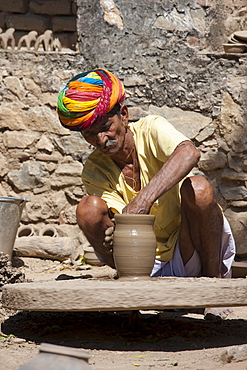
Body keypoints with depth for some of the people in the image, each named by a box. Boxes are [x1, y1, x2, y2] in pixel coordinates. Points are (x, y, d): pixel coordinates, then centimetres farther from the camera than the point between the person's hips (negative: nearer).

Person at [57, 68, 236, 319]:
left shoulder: (150, 129, -13)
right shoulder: (94, 171, -4)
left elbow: (189, 153, -36)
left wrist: (144, 199, -47)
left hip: (192, 253, -2)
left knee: (197, 188, -31)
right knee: (88, 209, -18)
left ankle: (214, 277, -11)